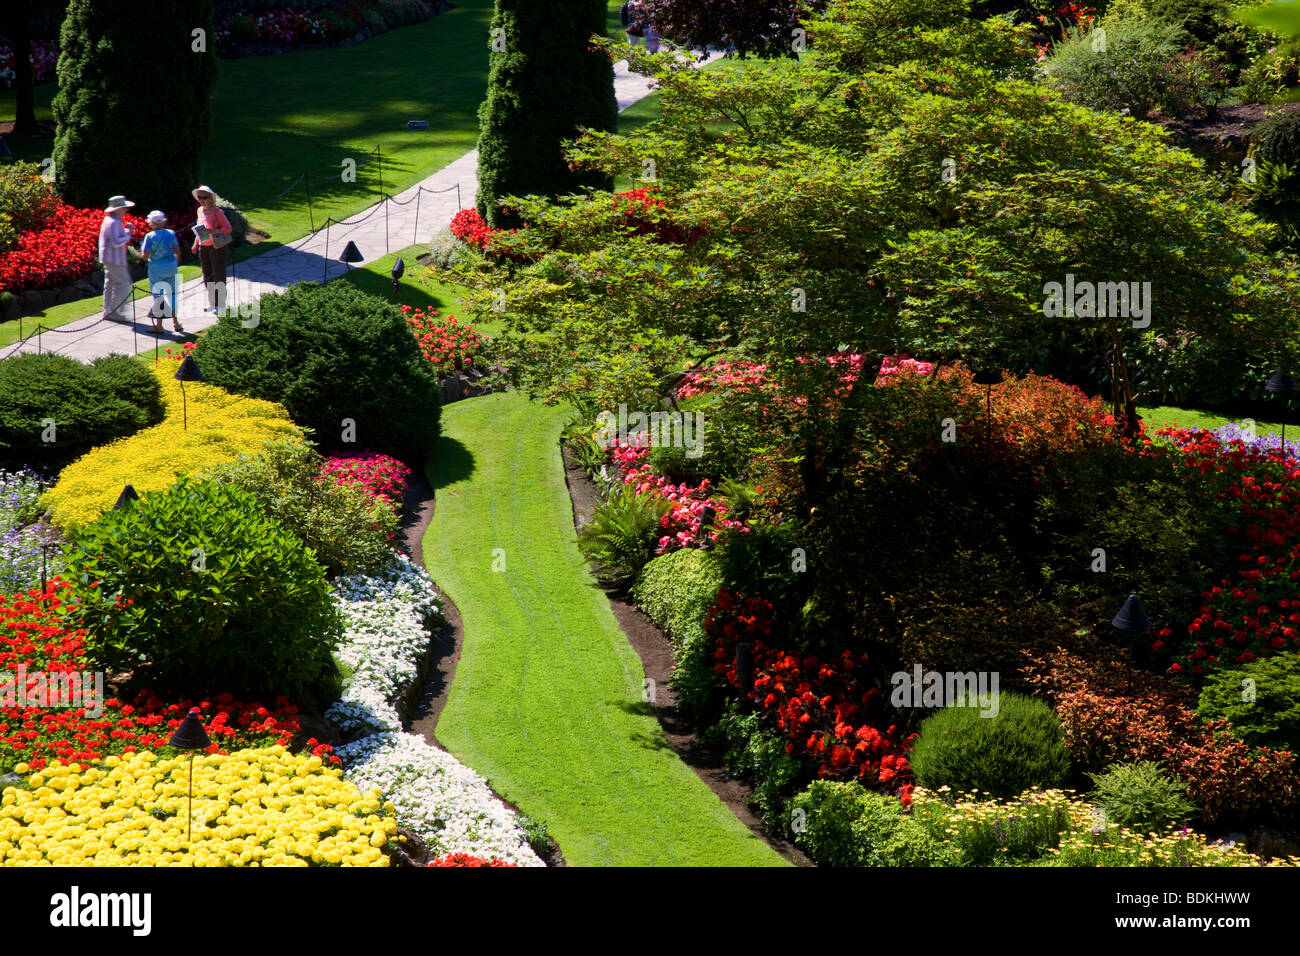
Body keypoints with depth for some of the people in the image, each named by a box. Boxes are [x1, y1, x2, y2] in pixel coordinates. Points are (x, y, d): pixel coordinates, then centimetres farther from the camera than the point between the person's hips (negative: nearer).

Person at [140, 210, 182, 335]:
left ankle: (159, 325, 6)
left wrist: (142, 249, 7)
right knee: (172, 293, 16)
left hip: (156, 268, -3)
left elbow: (145, 257, -14)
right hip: (171, 267, 3)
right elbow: (177, 252, 3)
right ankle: (175, 322, 20)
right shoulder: (171, 234, -2)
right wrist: (177, 262, 23)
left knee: (158, 295, 5)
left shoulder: (150, 236, -13)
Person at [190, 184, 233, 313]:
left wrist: (214, 231, -28)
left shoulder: (216, 211, -13)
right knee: (207, 276, 11)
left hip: (216, 247, -7)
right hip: (203, 247, 7)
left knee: (218, 275, -2)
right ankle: (212, 304, 21)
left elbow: (228, 228, -13)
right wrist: (196, 243, 15)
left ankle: (221, 304, 6)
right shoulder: (200, 210, 8)